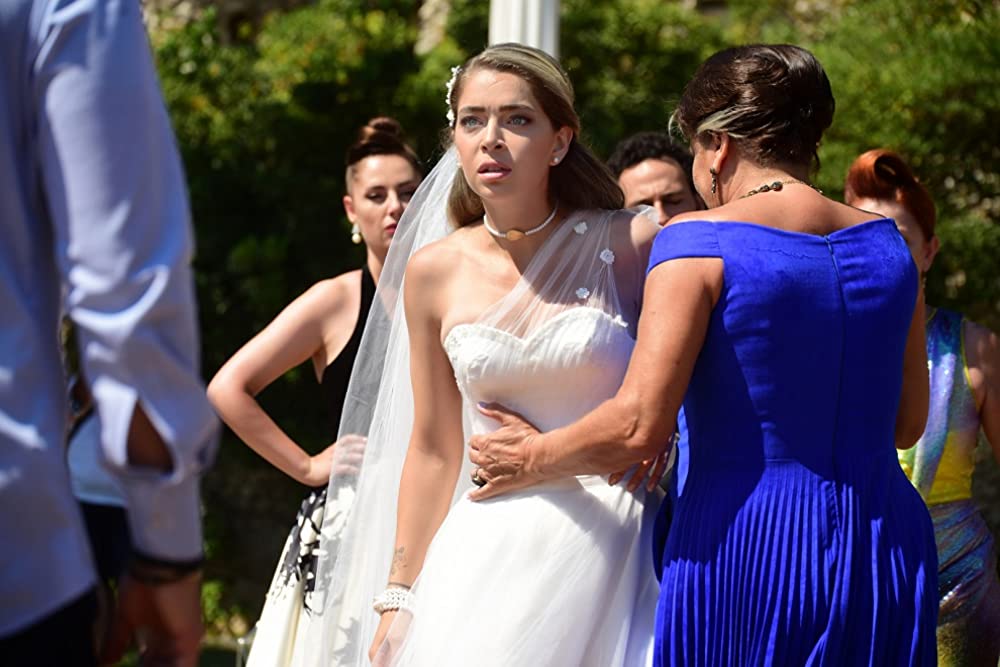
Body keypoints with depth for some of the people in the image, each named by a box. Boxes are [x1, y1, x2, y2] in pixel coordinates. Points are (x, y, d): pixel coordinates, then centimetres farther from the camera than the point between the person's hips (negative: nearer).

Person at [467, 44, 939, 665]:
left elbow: (638, 425, -14)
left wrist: (533, 460, 3)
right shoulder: (886, 243, 8)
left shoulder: (699, 242, -8)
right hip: (881, 544, 5)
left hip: (744, 552, -5)